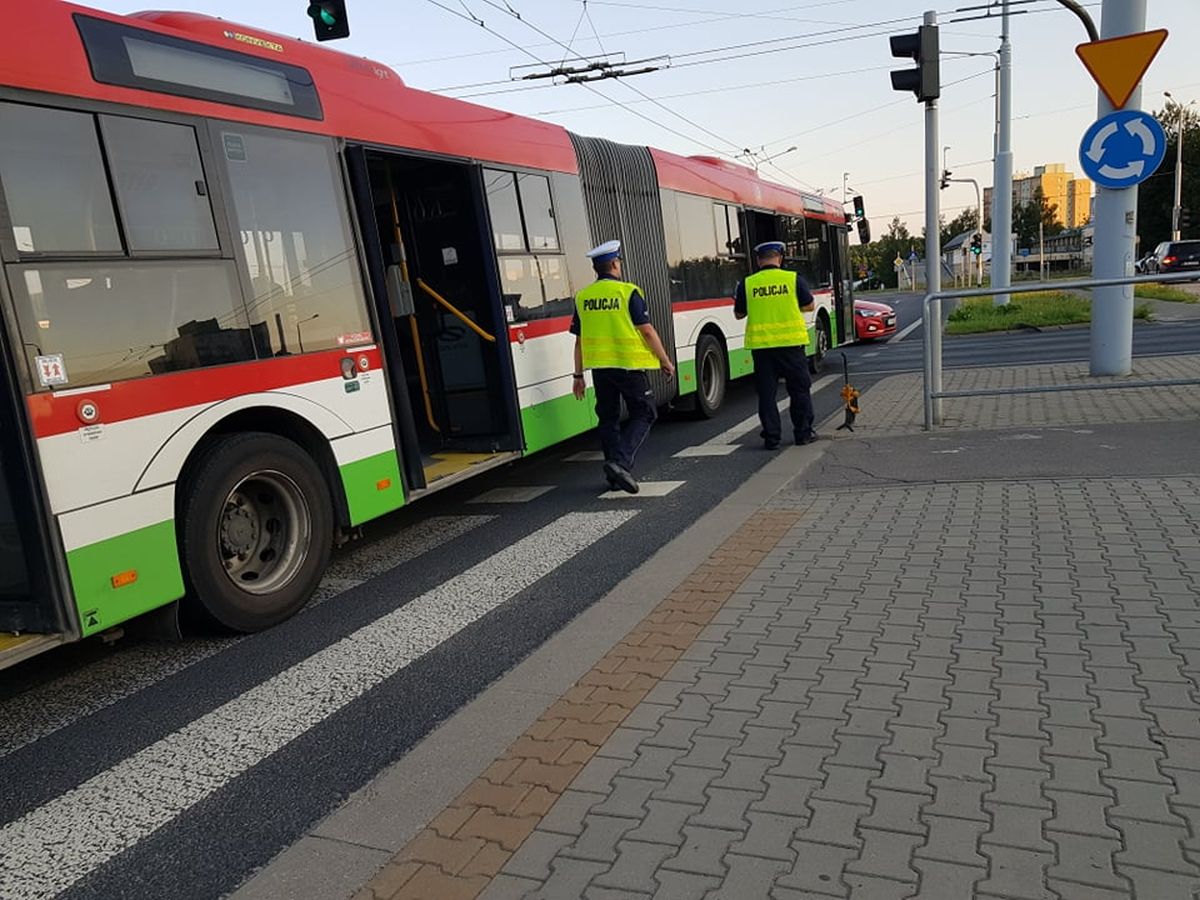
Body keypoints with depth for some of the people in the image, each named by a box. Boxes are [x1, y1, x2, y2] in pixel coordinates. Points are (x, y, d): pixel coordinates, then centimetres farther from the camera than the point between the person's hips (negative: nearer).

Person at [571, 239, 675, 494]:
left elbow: (579, 340, 8)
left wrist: (578, 375, 15)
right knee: (644, 413, 8)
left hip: (599, 367, 5)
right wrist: (665, 360, 0)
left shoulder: (583, 297, 6)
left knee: (608, 418, 13)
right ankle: (621, 460, -11)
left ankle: (616, 476, 16)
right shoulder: (628, 292, -8)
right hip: (629, 364, -5)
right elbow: (646, 331, -10)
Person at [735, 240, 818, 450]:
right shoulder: (793, 279, -3)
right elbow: (809, 306, 7)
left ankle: (771, 437, 7)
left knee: (766, 392, 7)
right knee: (799, 389, 13)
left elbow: (739, 314, 7)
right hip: (791, 342, 0)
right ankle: (803, 432, 18)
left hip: (761, 344, 1)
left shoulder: (747, 284, -1)